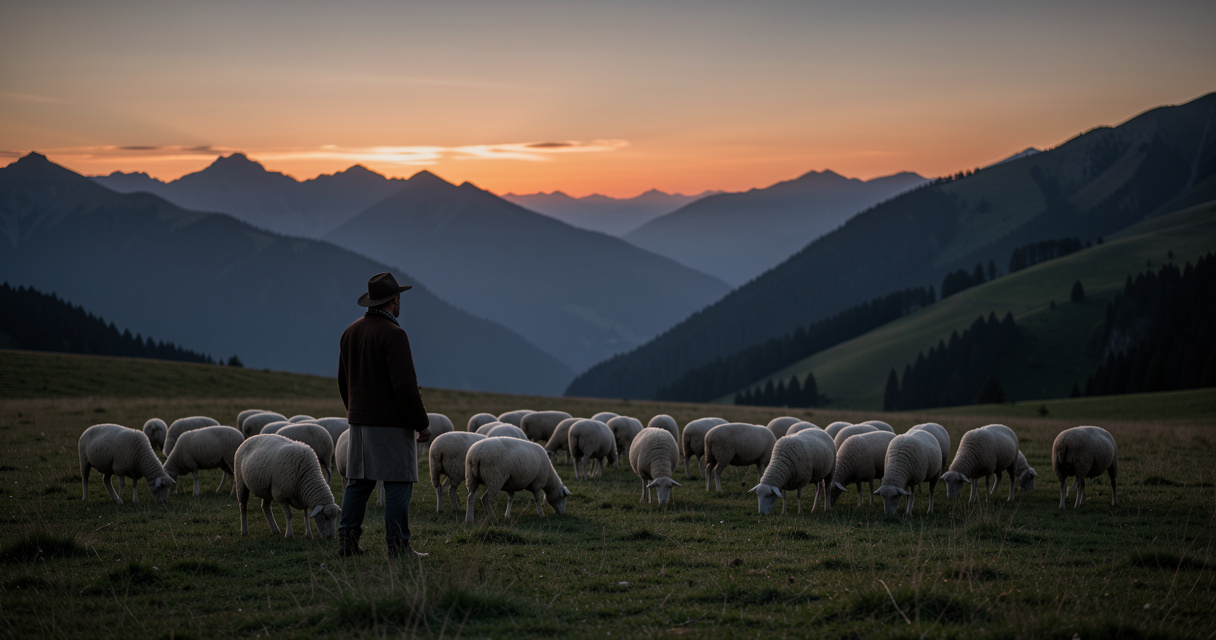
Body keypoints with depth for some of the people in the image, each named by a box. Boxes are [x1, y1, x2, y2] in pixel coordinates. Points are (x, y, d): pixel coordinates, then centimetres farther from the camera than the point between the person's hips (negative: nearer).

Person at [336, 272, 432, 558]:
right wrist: (422, 424, -12)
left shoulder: (351, 332, 10)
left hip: (359, 420, 8)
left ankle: (347, 541, 7)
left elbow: (344, 382, 17)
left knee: (358, 481, 10)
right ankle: (398, 545, -2)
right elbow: (405, 386, -20)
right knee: (398, 483, -3)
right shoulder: (393, 334, -15)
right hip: (392, 422, -8)